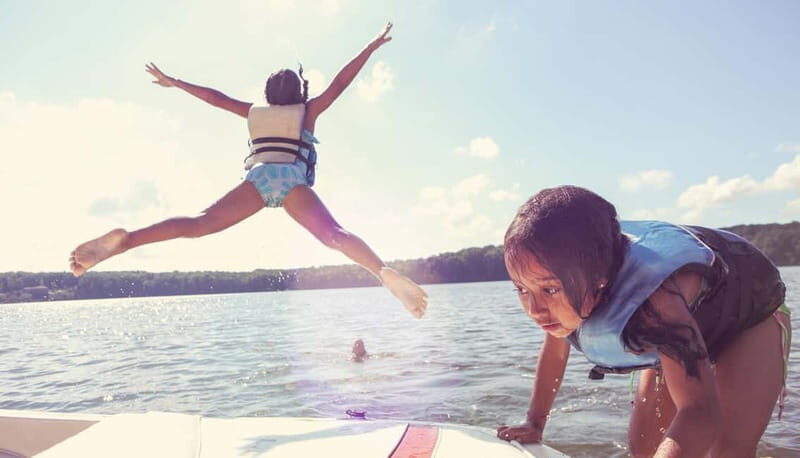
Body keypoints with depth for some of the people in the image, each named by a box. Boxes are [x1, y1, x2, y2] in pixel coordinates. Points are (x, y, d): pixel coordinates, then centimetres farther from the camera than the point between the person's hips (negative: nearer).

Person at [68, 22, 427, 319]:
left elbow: (216, 97, 35)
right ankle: (384, 272, -44)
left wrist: (175, 83, 47)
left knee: (200, 223, -14)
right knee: (333, 234, -22)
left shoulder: (255, 113, 31)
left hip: (259, 178, 2)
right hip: (293, 180, -2)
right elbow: (339, 83, 22)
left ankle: (123, 239, -34)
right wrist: (371, 47, 29)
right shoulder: (308, 112, 25)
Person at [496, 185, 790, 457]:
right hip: (673, 334, 6)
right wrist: (534, 424, -4)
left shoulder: (654, 301, -48)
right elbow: (554, 352, -7)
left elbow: (701, 415, -57)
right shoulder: (565, 278, -26)